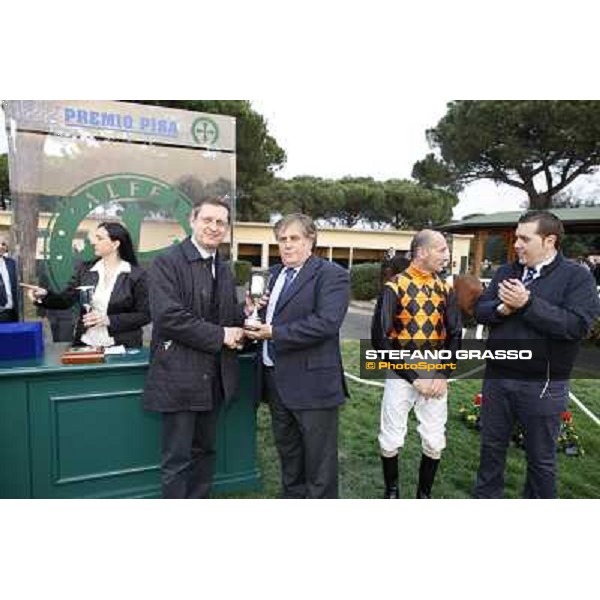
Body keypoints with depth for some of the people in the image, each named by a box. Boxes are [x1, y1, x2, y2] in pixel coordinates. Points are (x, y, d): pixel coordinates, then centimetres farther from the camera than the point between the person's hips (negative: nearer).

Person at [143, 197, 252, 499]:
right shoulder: (167, 262, -10)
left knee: (205, 450, 19)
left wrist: (245, 312, -5)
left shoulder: (224, 270, 13)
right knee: (177, 458, 6)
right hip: (179, 376, -7)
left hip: (214, 377, 7)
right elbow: (168, 316, -21)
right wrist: (219, 335, -18)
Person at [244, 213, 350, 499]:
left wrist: (274, 332, -20)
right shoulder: (274, 274, 14)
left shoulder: (332, 275, -11)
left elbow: (326, 322, -24)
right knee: (288, 454, 23)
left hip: (311, 382, -7)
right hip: (274, 379, 8)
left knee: (319, 460, 8)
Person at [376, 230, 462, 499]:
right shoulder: (394, 287, -9)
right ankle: (391, 490, 31)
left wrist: (443, 375, -6)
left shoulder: (445, 289, 5)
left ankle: (424, 494, 32)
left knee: (434, 442, 8)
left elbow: (454, 335, 6)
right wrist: (414, 377, -13)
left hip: (436, 375, 4)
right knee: (390, 441, 5)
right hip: (401, 374, -3)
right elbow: (383, 339, -12)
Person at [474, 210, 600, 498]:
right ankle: (486, 497, 38)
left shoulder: (577, 276, -8)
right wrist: (501, 309, -17)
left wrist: (528, 303, -24)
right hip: (497, 377, 5)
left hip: (542, 385, -4)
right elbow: (480, 310, 4)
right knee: (492, 446, 19)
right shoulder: (506, 271, 7)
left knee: (540, 457, 14)